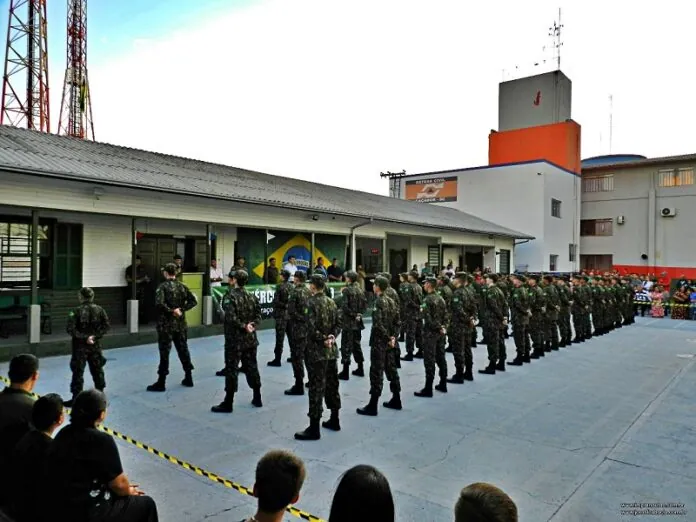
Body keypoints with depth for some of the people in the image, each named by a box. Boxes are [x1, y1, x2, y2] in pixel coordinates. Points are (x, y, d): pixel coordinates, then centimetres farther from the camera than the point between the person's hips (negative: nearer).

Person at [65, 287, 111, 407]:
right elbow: (107, 325, -4)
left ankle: (76, 398, 8)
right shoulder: (99, 310, 0)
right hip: (96, 345, 4)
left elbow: (70, 329, -18)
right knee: (97, 370, 14)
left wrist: (84, 338, -14)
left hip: (80, 346, -4)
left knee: (78, 371, 4)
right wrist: (96, 336, -5)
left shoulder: (76, 311, -12)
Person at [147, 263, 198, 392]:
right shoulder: (182, 286, 5)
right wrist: (181, 309, -4)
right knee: (183, 350, 14)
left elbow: (159, 303, -25)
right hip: (180, 324, 5)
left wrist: (171, 311, -14)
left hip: (166, 324, -5)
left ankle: (161, 382, 7)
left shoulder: (163, 286, -10)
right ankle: (188, 378, 21)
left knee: (164, 352, 1)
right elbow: (193, 301, 2)